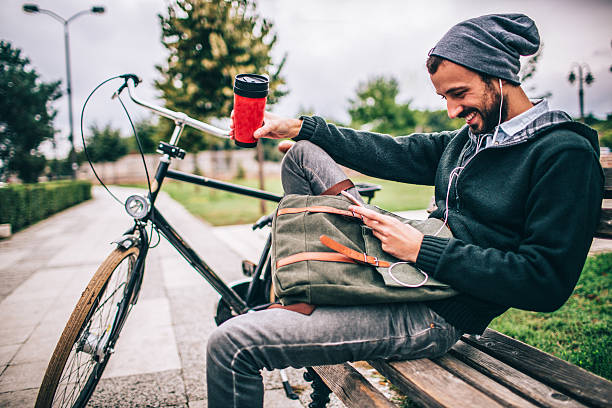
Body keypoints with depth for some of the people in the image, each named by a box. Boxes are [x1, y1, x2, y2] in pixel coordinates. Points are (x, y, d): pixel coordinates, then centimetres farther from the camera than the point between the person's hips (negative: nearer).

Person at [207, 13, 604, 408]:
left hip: (433, 316, -9)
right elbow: (396, 153, 13)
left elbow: (547, 283, -18)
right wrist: (298, 126, 12)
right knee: (304, 152, 14)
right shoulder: (471, 137, 14)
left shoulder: (566, 154, -11)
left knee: (232, 343, -22)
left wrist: (422, 249, -20)